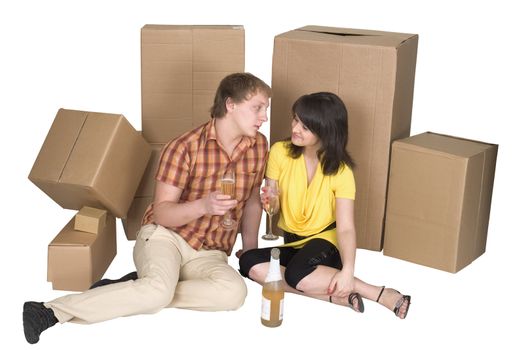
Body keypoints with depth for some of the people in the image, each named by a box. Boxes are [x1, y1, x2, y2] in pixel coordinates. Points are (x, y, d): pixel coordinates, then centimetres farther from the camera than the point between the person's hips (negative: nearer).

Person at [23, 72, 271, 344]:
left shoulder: (259, 146, 3)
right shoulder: (184, 148, -11)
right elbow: (162, 213, -11)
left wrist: (250, 251, 15)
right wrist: (204, 205, -29)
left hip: (209, 254, 4)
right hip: (165, 235, -4)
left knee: (235, 291, -31)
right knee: (160, 289, -37)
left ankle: (137, 289, -17)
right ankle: (52, 311, -25)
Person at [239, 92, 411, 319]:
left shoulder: (340, 171, -14)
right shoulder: (280, 152, -7)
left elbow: (346, 228, -20)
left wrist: (347, 271, -38)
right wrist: (268, 202, -26)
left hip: (324, 241, -4)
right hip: (290, 242, 4)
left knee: (297, 274, -36)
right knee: (249, 262, -26)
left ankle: (382, 294, -23)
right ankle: (338, 297, -27)